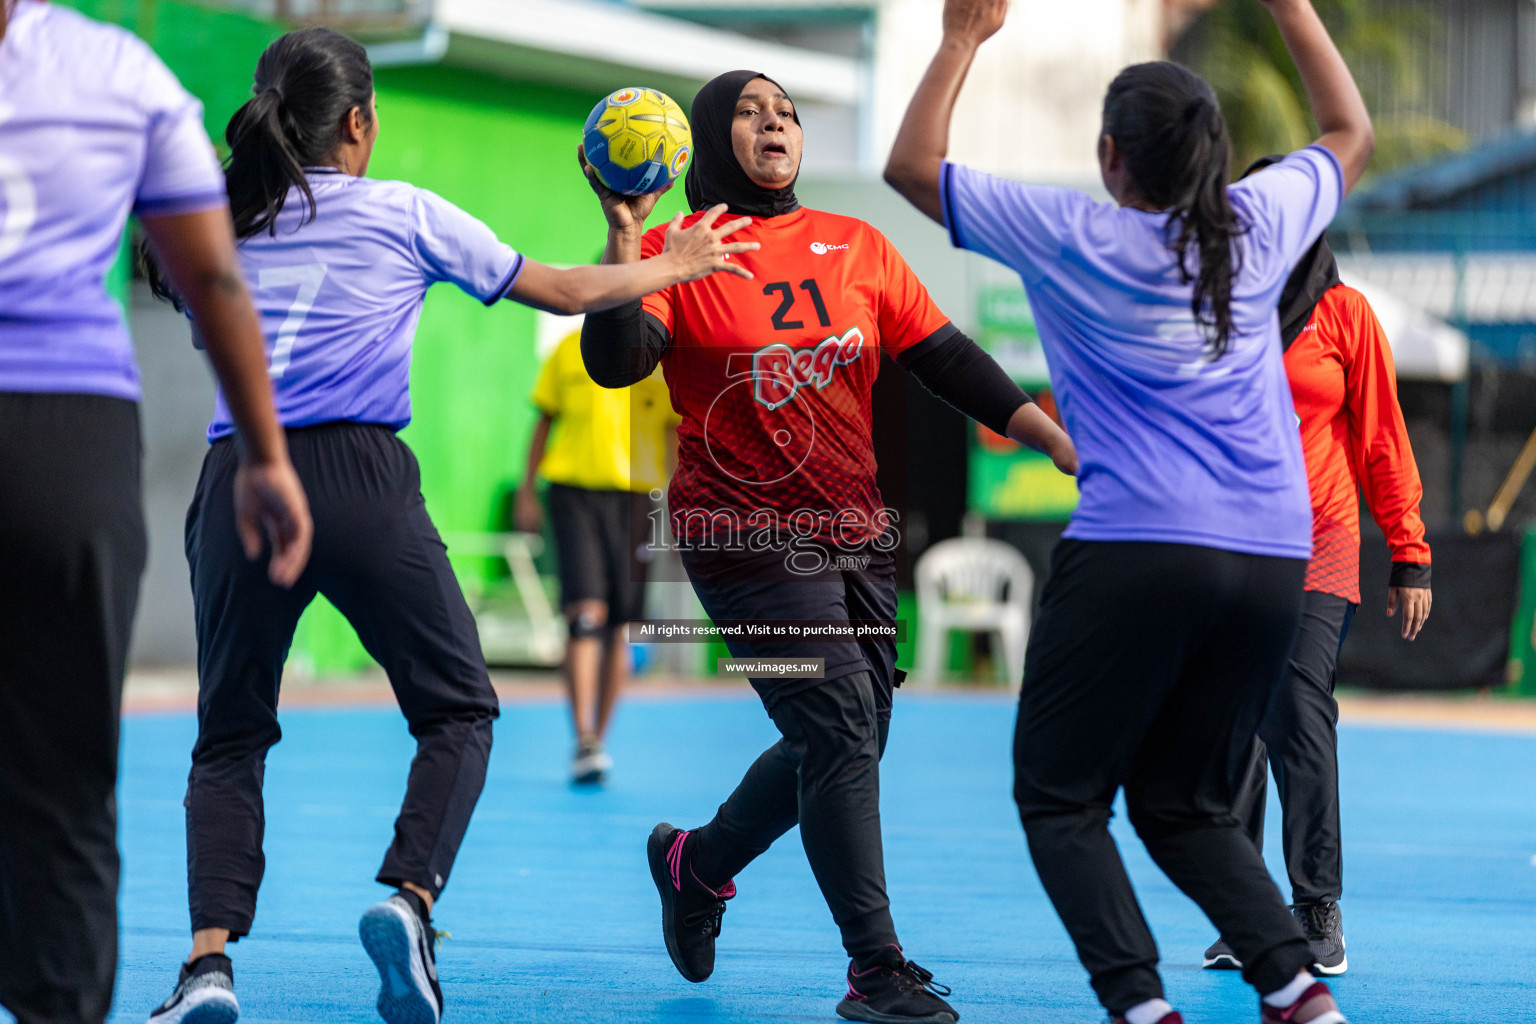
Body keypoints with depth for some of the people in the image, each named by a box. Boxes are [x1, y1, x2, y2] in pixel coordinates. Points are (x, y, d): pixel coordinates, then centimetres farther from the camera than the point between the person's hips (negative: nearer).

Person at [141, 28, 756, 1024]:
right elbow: (567, 291, 15)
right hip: (360, 482, -3)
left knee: (230, 736, 11)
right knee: (458, 710, 13)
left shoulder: (224, 223, 12)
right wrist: (673, 265, 31)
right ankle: (410, 899, -11)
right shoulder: (406, 215, 7)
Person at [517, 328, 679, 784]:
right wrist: (527, 490, 12)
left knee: (618, 627, 5)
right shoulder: (570, 350, 7)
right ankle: (583, 742, -16)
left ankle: (599, 741, 17)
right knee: (586, 614, -14)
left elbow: (680, 432, 3)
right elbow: (545, 419, 15)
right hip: (573, 489, -1)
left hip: (636, 496, 1)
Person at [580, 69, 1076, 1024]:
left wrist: (1061, 442, 2)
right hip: (745, 531, -6)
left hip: (857, 532, 6)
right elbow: (613, 363, -17)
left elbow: (949, 359, 8)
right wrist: (626, 237, -25)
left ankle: (696, 863, 37)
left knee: (843, 746, 11)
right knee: (840, 730, -15)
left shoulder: (857, 247, 9)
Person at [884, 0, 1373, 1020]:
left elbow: (911, 165, 10)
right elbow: (1352, 134, 29)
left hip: (1135, 553, -5)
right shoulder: (1259, 224, 7)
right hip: (1272, 562, 5)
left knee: (1060, 796, 6)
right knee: (1189, 807, 14)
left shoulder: (1071, 236, -2)